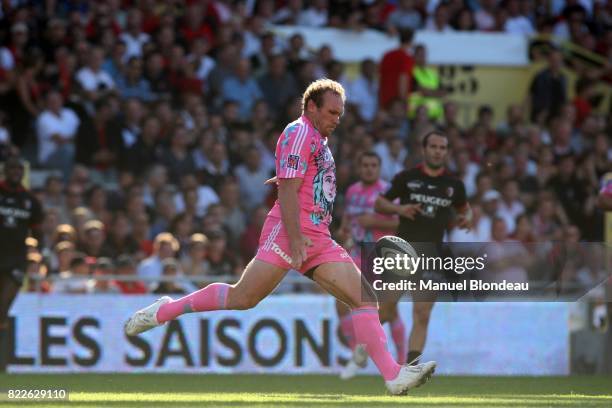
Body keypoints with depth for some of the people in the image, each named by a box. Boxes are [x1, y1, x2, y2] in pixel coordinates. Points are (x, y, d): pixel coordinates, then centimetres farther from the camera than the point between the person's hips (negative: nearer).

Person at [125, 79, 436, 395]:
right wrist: (295, 239, -22)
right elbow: (287, 191, -16)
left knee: (365, 297, -3)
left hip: (318, 239, 9)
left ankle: (393, 375, -8)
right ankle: (163, 311, 4)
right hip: (289, 231, -9)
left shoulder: (319, 141, 23)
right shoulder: (299, 133, -6)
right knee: (243, 298, -11)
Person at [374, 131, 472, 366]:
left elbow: (465, 208, 26)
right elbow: (379, 203, 7)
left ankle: (411, 365, -5)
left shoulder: (454, 185, 9)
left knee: (422, 316, -7)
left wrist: (467, 218, 2)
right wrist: (399, 208, -13)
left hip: (432, 256, 2)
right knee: (385, 307, -3)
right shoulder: (407, 178, 2)